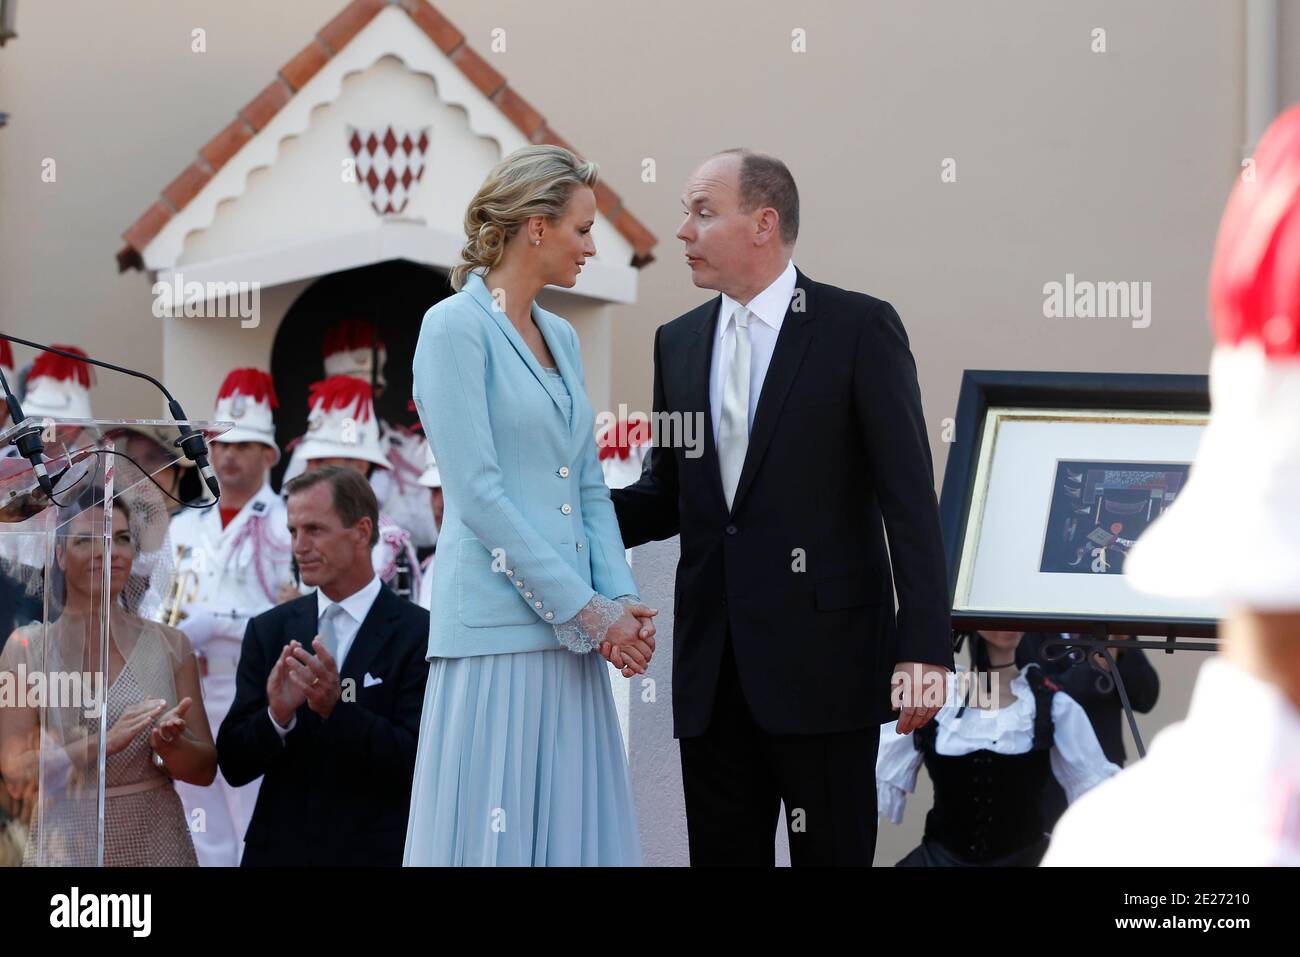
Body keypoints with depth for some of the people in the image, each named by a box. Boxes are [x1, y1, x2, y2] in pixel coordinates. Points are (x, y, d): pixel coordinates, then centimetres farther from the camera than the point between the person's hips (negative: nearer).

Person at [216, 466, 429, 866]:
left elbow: (417, 763, -16)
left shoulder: (421, 634, -9)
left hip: (376, 851, -3)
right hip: (278, 850, 3)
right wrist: (276, 715, -20)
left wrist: (336, 708, -27)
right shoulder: (269, 630, 2)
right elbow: (233, 765, -2)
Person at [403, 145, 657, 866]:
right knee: (496, 830, -4)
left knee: (574, 829, 7)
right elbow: (478, 494, -14)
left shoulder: (561, 337, 16)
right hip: (498, 633, -8)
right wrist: (587, 611, -14)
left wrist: (621, 601, 0)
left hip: (571, 634, 8)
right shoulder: (456, 327, -7)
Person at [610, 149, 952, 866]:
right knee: (721, 853, 9)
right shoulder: (678, 342, 13)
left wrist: (924, 647, -13)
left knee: (832, 851, 0)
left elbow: (909, 496, -7)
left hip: (823, 654, -5)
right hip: (713, 664, 5)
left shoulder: (860, 328, -4)